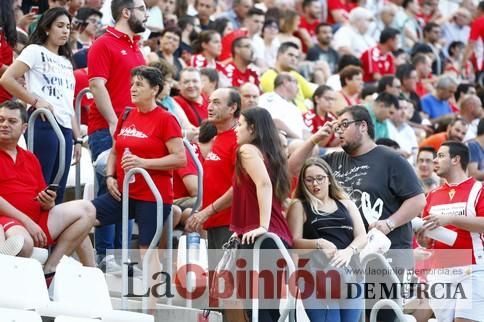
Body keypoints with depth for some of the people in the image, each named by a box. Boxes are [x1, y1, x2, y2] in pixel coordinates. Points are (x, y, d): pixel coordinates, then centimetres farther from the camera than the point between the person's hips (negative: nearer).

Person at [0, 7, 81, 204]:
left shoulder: (66, 62, 24)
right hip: (44, 124, -7)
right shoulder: (35, 51, 2)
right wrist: (35, 101, -11)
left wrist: (77, 138, 17)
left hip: (65, 128, 7)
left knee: (58, 192, 4)